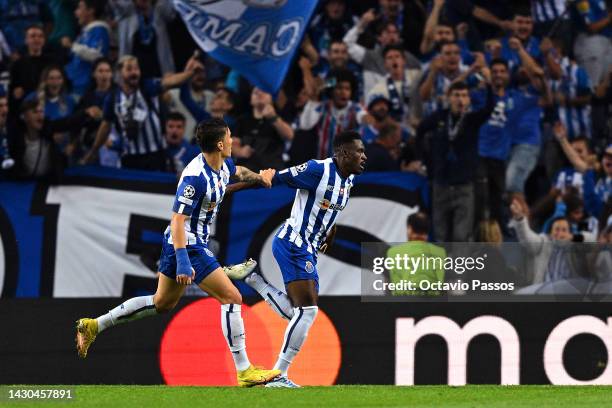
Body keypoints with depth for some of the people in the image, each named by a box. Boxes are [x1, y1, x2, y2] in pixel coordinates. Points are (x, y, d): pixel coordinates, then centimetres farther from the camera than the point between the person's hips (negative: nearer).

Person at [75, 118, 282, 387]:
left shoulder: (222, 164, 2)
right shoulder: (195, 177, -27)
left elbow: (237, 172, 30)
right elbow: (178, 220, -28)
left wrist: (259, 177, 16)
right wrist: (183, 262, -33)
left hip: (187, 244, 10)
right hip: (187, 246, -10)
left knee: (162, 303, 21)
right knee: (231, 298, -9)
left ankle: (93, 326, 27)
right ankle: (244, 372, -6)